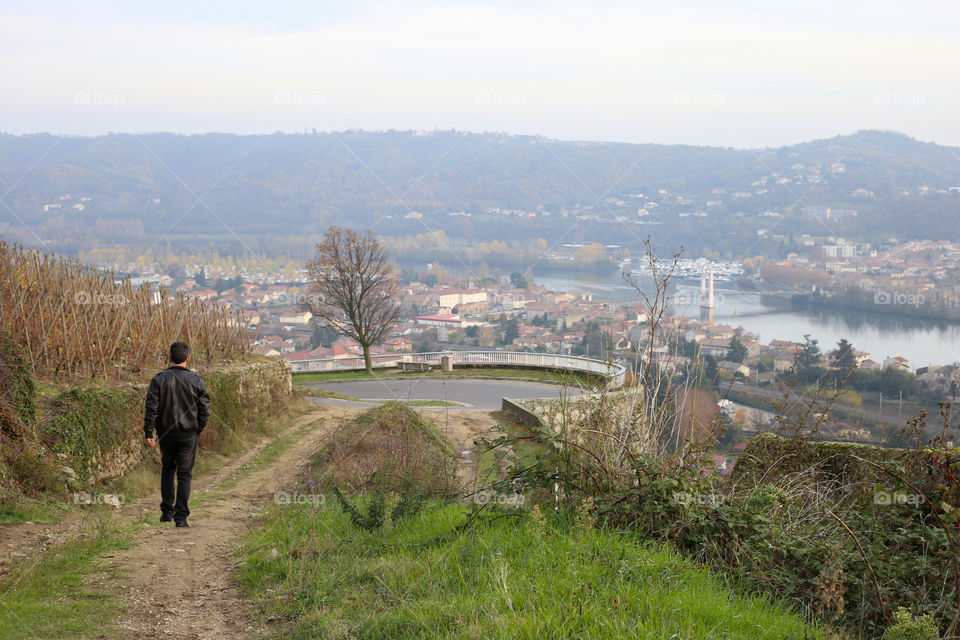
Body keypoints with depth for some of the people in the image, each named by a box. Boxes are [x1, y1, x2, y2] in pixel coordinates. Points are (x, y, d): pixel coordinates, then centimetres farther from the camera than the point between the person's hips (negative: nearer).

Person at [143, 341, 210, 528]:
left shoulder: (159, 379, -5)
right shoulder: (196, 381, -5)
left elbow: (151, 408, -10)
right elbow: (205, 409, -3)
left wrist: (148, 433, -6)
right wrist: (198, 430, 11)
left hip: (166, 434, 1)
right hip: (188, 435, -1)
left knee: (167, 469, 20)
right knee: (185, 474, 4)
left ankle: (167, 511, 19)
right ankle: (181, 516, 0)